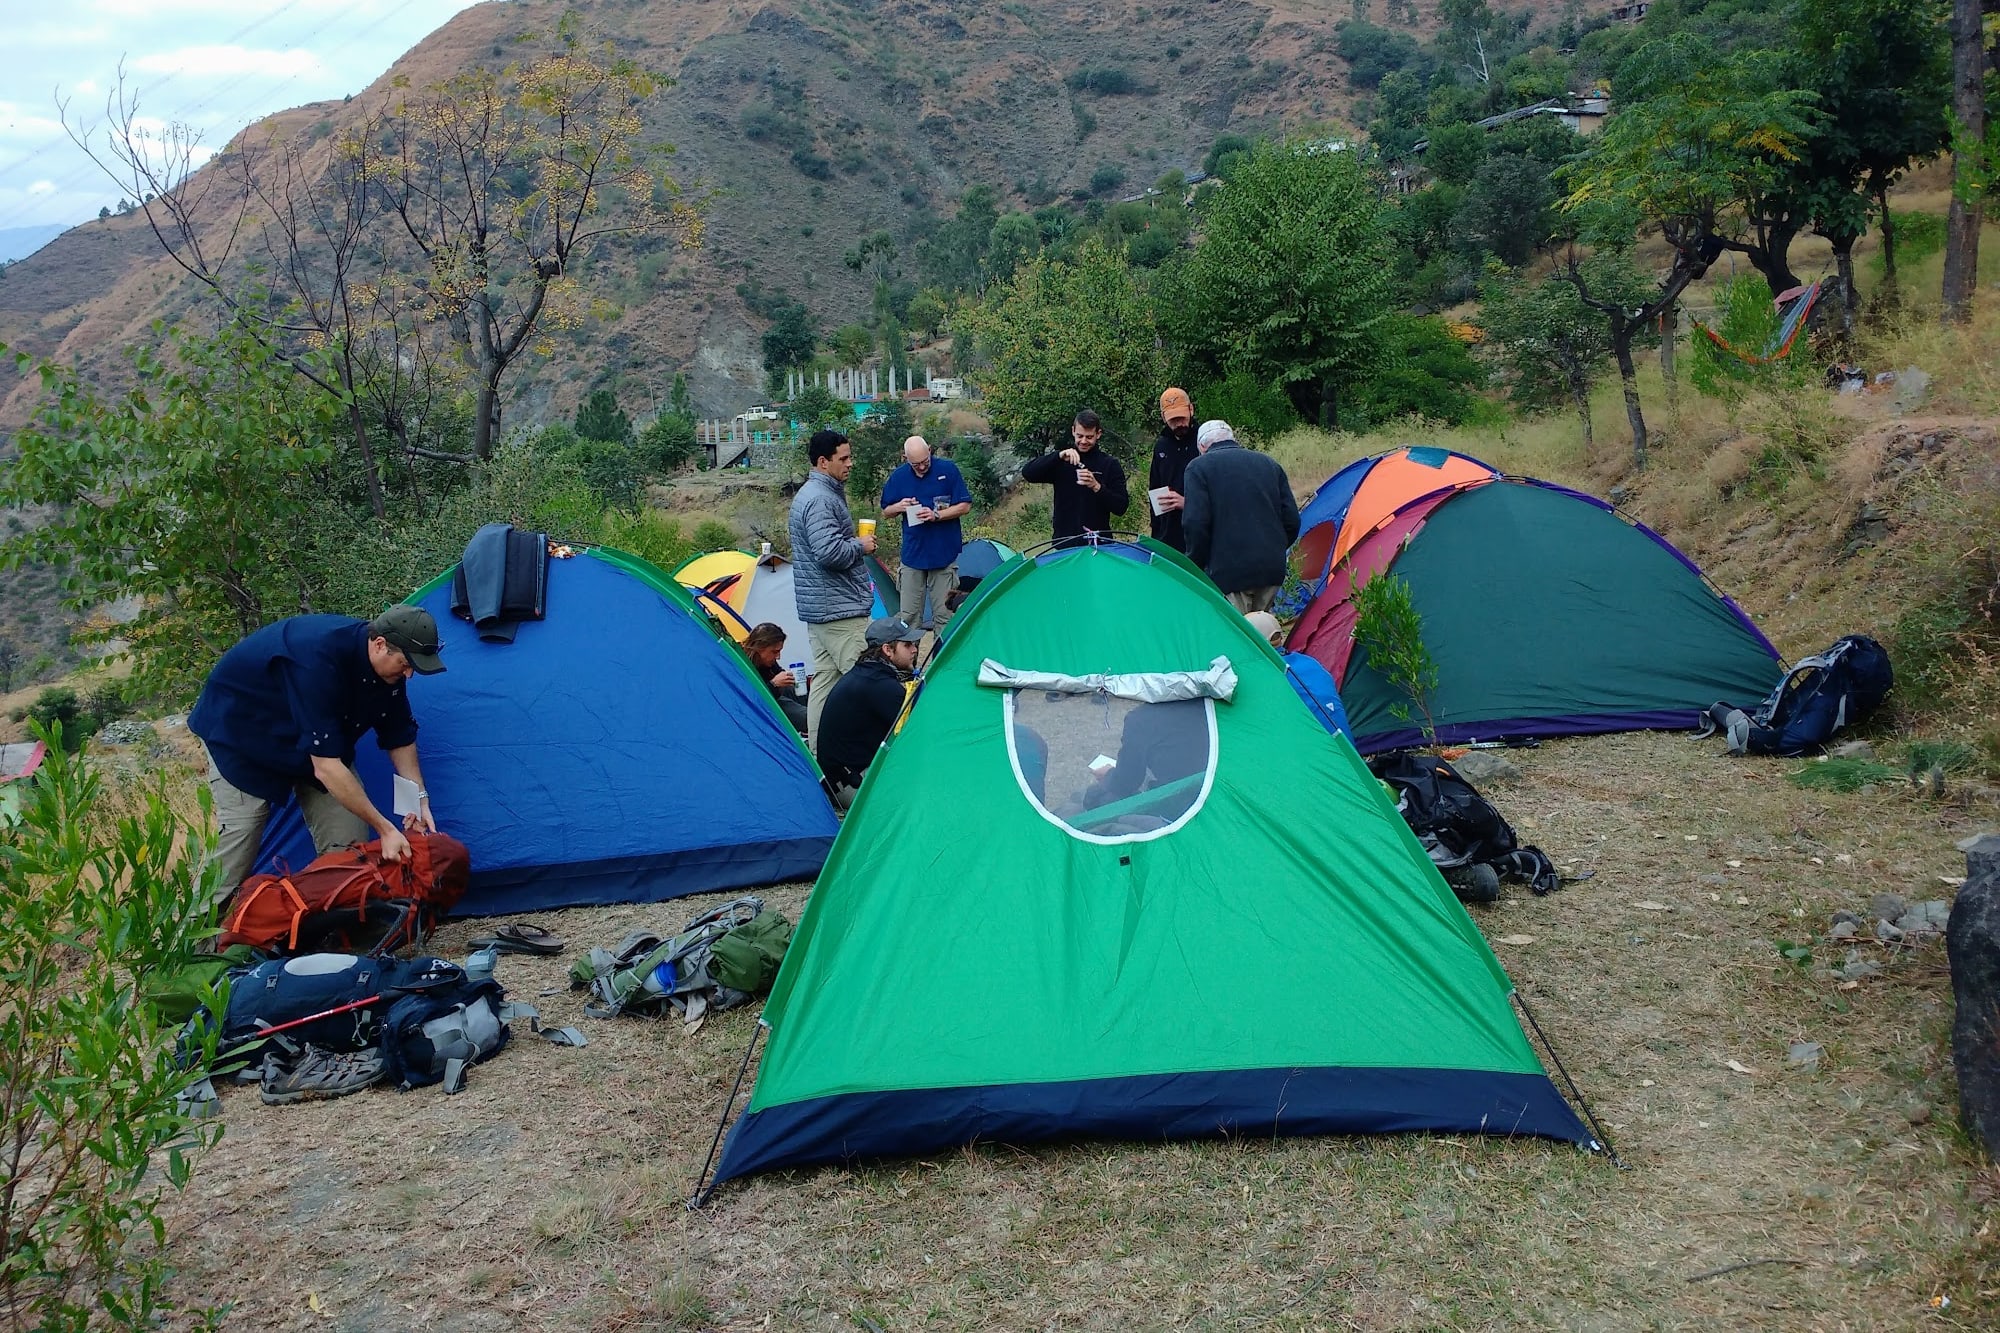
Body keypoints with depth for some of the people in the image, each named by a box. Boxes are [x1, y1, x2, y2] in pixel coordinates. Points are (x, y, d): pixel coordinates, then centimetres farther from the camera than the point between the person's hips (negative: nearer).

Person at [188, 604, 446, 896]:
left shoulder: (387, 667, -18)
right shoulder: (320, 658, -41)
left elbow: (400, 738, -1)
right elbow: (325, 768, -41)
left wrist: (419, 798, -13)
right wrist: (384, 828, -39)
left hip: (313, 740, 7)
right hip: (240, 730, -6)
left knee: (346, 837, -6)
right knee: (240, 827, -14)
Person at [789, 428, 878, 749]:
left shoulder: (816, 493, 18)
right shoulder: (820, 499, -17)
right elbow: (829, 552, -28)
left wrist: (856, 544, 14)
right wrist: (861, 546, -11)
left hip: (819, 609, 11)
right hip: (840, 607, -11)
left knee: (824, 677, 12)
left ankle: (818, 751, 16)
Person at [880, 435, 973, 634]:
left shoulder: (947, 469, -4)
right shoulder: (898, 477, 3)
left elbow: (965, 506, -3)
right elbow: (885, 512, 13)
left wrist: (936, 515, -16)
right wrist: (899, 507, -9)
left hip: (944, 553, -2)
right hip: (912, 553, 2)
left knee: (943, 614, 1)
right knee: (909, 616, 3)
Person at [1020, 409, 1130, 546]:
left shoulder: (1110, 464, 2)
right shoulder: (1060, 462, 5)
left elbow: (1121, 507, -5)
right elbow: (1027, 474, -10)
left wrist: (1097, 487, -20)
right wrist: (1059, 456, -20)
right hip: (1064, 543, 1)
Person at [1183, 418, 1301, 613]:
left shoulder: (1199, 467, -1)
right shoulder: (1270, 464, 14)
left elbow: (1196, 523, -11)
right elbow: (1291, 520, 12)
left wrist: (1196, 566, 1)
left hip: (1229, 572, -6)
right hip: (1272, 570, 6)